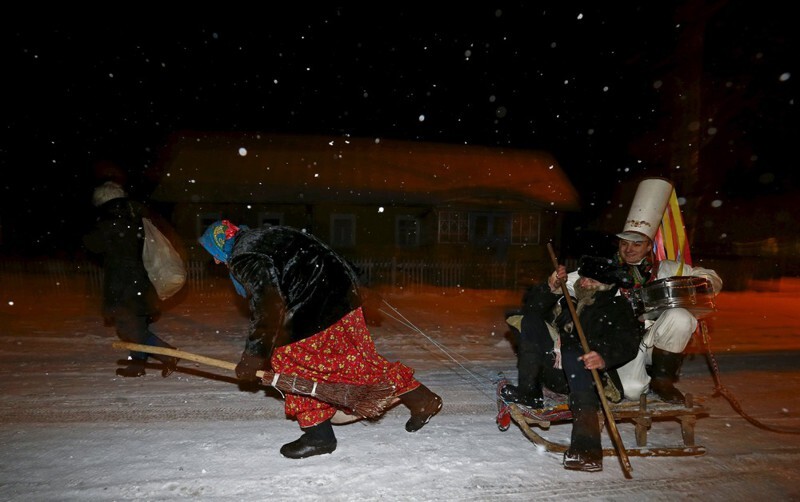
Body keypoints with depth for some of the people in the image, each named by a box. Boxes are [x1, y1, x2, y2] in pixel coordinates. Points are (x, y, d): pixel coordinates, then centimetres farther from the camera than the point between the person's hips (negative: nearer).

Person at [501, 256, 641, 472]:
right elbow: (530, 305, 9)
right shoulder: (566, 298, 14)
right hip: (554, 373, 5)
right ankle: (529, 392, -16)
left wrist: (604, 357, -37)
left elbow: (628, 342, -16)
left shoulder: (617, 308, 1)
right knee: (529, 320, -7)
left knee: (573, 353, -38)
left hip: (584, 374, -4)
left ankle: (586, 447, -43)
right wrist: (549, 288, -9)